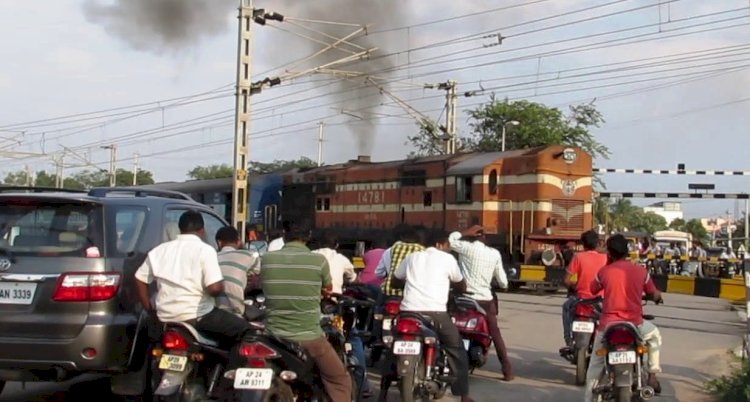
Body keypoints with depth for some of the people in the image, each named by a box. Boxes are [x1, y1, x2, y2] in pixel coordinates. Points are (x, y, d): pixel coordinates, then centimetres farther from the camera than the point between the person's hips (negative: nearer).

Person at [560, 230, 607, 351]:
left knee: (566, 307, 30)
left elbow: (566, 280, -10)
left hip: (582, 298, -1)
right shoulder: (604, 258, -3)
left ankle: (569, 342, 23)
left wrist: (573, 286, 11)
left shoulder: (579, 257, -9)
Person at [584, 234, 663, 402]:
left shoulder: (604, 272, -1)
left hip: (608, 325, 0)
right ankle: (652, 374, 22)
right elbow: (655, 295, 13)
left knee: (595, 365, 15)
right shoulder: (641, 271, 2)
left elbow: (593, 290, 16)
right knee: (655, 335, 33)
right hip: (635, 324, 1)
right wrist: (657, 297, 38)